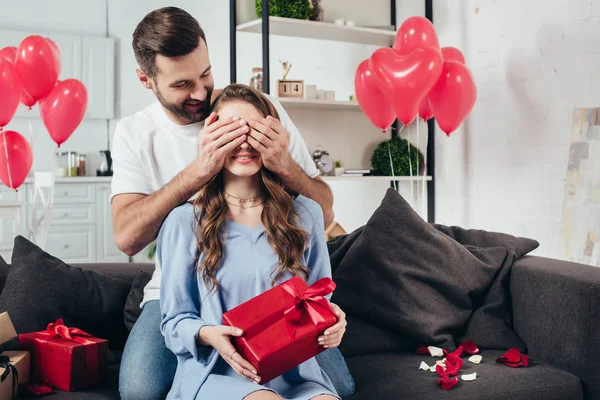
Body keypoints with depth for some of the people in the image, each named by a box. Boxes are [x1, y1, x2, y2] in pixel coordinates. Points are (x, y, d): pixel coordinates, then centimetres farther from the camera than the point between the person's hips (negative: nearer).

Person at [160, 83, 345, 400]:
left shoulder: (305, 215, 9)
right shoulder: (185, 222, 3)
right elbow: (174, 320, 6)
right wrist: (207, 335, -17)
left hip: (294, 371, 2)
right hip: (215, 373, -2)